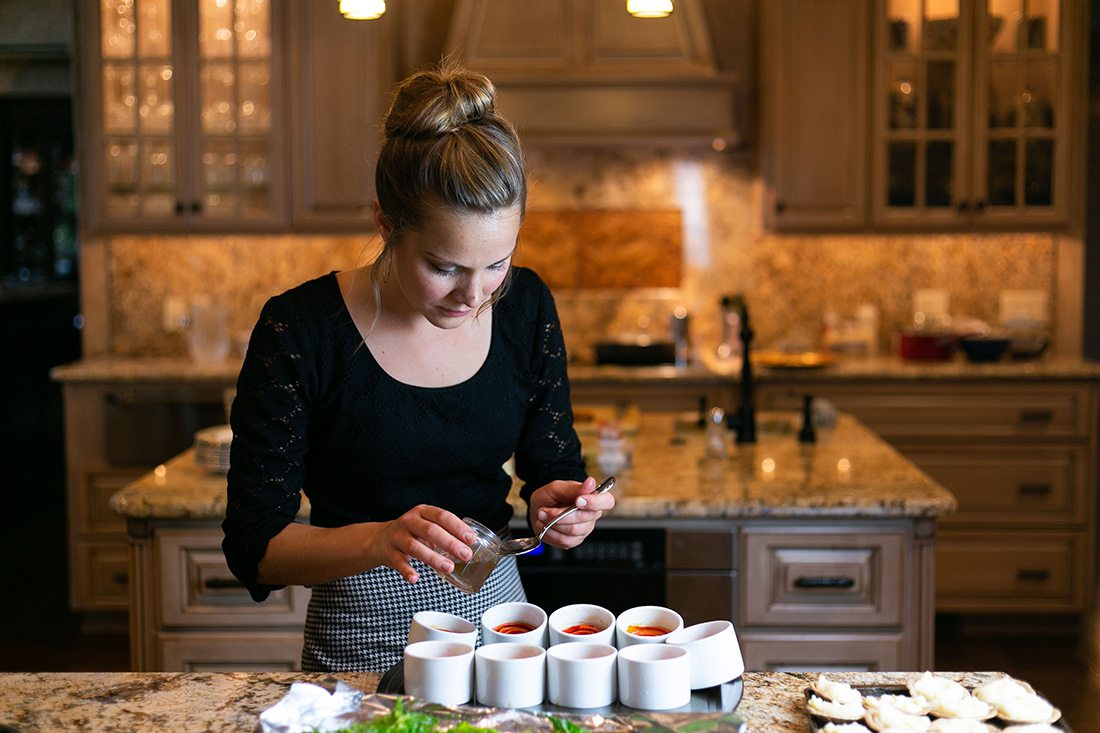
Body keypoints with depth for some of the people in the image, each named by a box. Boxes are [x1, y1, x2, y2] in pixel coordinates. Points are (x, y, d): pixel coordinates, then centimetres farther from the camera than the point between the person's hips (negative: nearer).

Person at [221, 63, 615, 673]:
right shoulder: (300, 331, -16)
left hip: (498, 618, 2)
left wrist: (555, 505, -14)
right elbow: (254, 546, -14)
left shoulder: (525, 307, -3)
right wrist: (378, 541, -31)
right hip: (363, 647, -1)